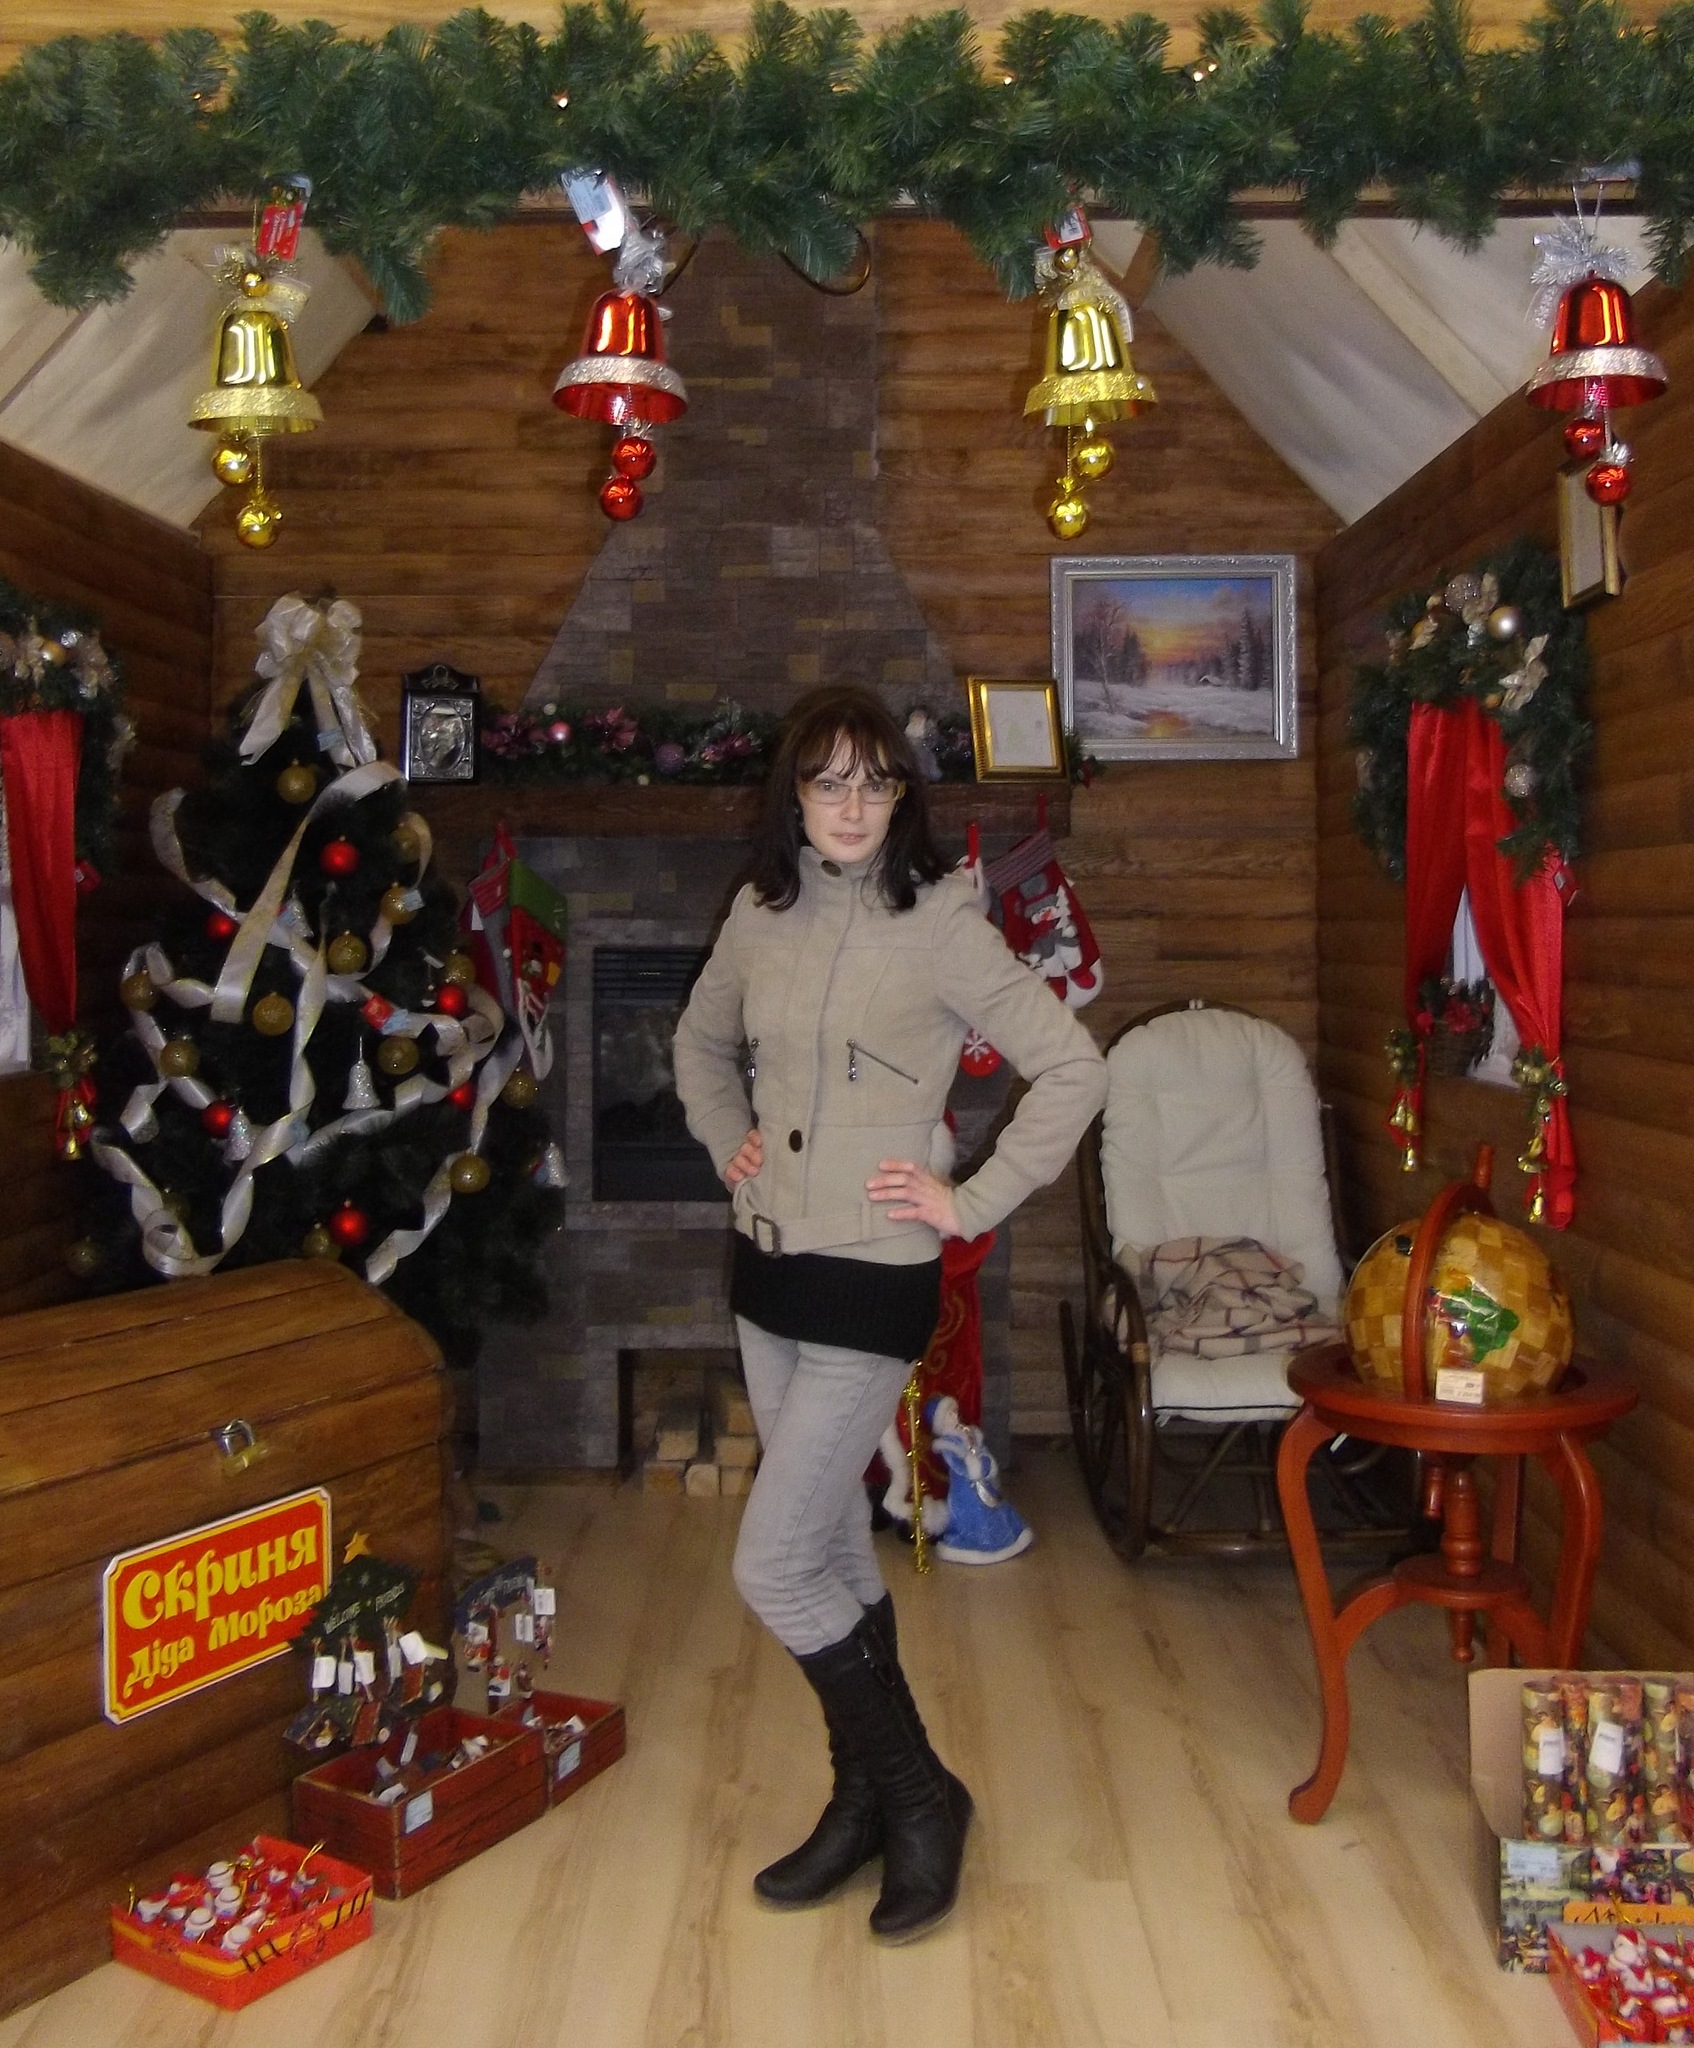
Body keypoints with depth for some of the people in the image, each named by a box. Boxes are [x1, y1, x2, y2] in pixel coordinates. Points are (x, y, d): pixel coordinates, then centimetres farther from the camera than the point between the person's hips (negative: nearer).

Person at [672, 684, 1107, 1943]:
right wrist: (729, 1142, 9)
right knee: (835, 1549, 17)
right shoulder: (761, 915, 5)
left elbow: (1072, 1069, -13)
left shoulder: (940, 924, -12)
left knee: (773, 1566, -6)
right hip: (768, 1271, 6)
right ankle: (869, 1802, 34)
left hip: (873, 1283, -6)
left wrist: (975, 1203, -13)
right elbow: (703, 1045, 23)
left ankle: (919, 1797, 16)